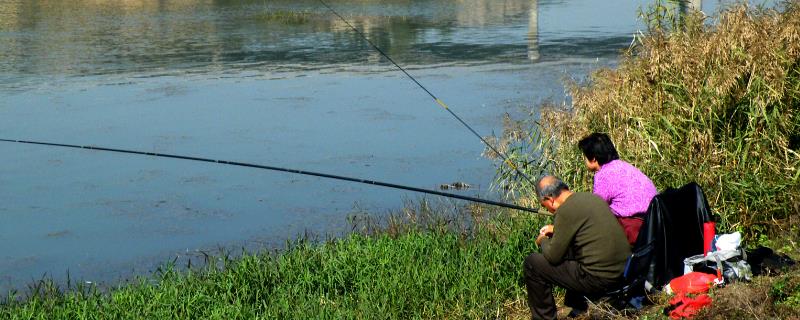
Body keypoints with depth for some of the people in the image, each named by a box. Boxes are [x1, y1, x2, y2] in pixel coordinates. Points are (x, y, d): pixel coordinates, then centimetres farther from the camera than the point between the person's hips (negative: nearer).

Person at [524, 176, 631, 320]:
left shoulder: (566, 211, -16)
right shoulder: (592, 197, 9)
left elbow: (553, 257, -10)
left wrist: (543, 241, 10)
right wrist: (556, 229, 30)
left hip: (599, 279, -9)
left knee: (532, 263, 1)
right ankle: (577, 307, 41)